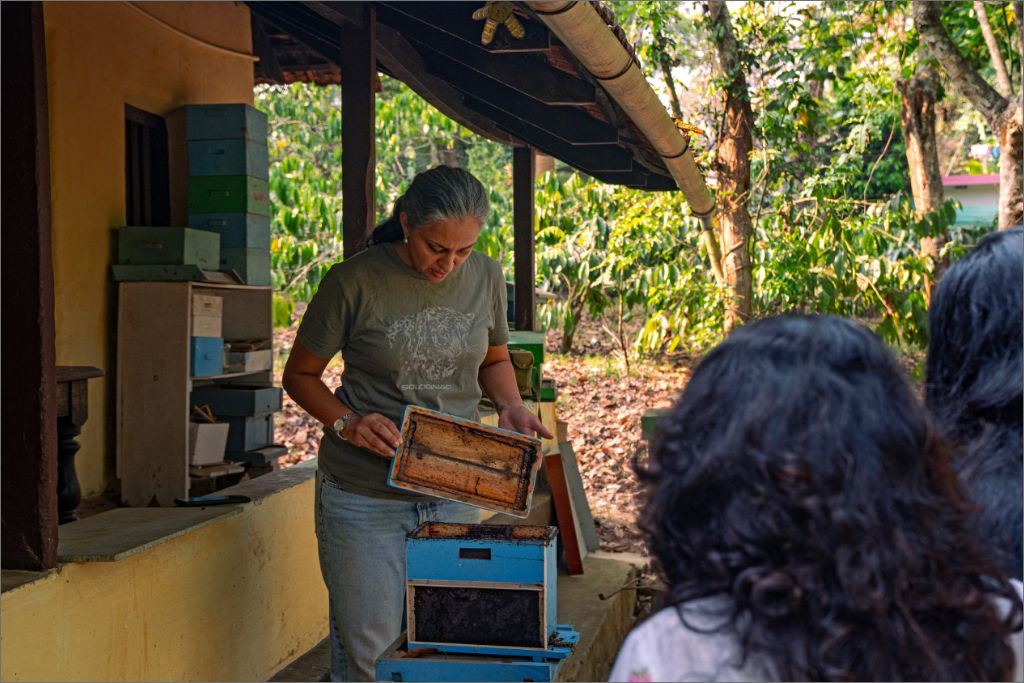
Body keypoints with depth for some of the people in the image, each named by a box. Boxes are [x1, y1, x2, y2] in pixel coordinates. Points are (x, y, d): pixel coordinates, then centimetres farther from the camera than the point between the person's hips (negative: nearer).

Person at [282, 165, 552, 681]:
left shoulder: (485, 277, 1)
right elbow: (300, 374, -1)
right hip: (365, 498, -3)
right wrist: (347, 422, -18)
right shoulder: (356, 282, -11)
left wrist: (510, 406, -3)